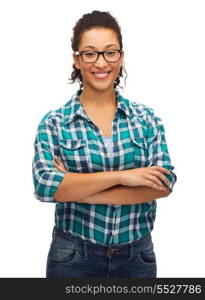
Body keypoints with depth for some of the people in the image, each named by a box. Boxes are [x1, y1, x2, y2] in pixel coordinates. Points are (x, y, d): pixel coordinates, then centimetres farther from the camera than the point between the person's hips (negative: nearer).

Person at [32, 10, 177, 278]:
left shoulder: (147, 118, -1)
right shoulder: (54, 123, -4)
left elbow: (164, 183, -12)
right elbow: (45, 185, -17)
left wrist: (76, 190, -17)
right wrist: (121, 176, -23)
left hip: (137, 256, 2)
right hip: (73, 258, -1)